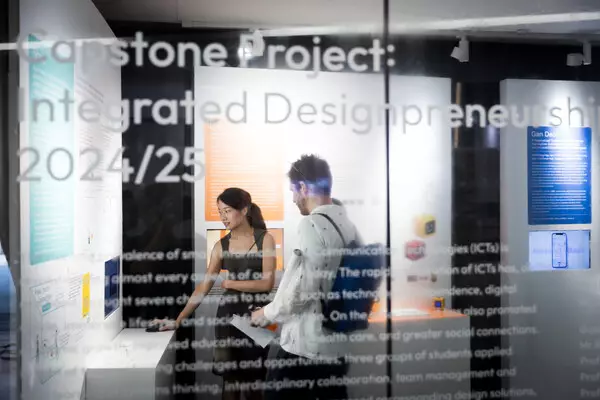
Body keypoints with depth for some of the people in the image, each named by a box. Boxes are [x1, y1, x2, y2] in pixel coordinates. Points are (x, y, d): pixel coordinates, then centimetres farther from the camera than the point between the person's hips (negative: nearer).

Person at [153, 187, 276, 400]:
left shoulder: (265, 239, -4)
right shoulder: (221, 246, 4)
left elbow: (267, 282, -12)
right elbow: (203, 287, 3)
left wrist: (228, 283, -6)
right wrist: (178, 320, -4)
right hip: (228, 313, 3)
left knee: (253, 379, 6)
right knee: (230, 378, 7)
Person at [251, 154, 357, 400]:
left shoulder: (313, 225, -15)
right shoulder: (348, 225, 7)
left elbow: (302, 289, -20)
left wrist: (267, 313, -3)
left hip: (303, 345, -7)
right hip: (335, 343, 7)